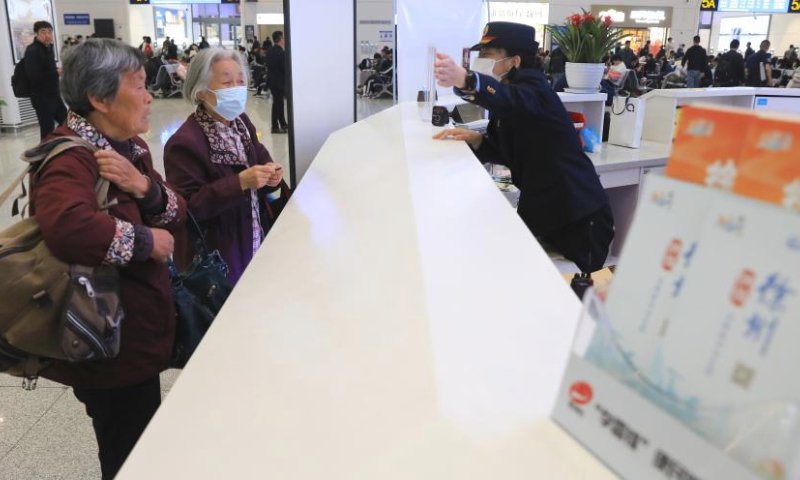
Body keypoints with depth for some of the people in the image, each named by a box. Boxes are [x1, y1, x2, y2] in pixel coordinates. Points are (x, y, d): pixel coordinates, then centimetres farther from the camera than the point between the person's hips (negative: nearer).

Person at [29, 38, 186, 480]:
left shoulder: (129, 146, 6)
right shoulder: (70, 160, -24)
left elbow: (175, 215, 3)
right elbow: (67, 227, -45)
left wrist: (144, 187, -18)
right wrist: (147, 242, -29)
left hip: (140, 331, 9)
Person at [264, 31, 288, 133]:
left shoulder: (269, 51, 7)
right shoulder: (281, 52, -19)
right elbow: (285, 68, -19)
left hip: (272, 80, 8)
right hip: (279, 81, -8)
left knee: (279, 102, 16)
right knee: (277, 103, -1)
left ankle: (283, 124, 25)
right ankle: (275, 127, 4)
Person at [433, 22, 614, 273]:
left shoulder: (533, 85, -17)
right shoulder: (503, 102, 8)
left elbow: (513, 100, -42)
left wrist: (465, 80, -60)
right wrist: (475, 139, -9)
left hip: (578, 216, -8)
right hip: (539, 212, 9)